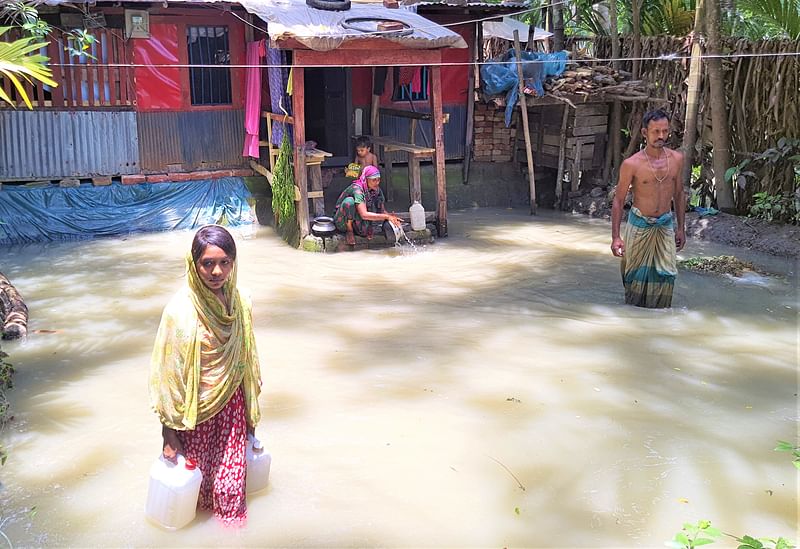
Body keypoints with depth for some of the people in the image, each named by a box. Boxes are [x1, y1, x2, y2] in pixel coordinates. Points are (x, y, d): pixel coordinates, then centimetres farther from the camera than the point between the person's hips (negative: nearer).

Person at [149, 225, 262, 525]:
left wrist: (251, 415, 12)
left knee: (230, 478, 9)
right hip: (195, 409, -3)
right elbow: (167, 372, -14)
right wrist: (169, 431, -12)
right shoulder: (181, 309, -20)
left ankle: (229, 513, 36)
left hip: (231, 403, 3)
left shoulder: (240, 304, -6)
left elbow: (247, 360, 6)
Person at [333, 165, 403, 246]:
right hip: (342, 222, -5)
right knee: (349, 201, -36)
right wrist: (387, 217, -43)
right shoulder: (357, 189, -29)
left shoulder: (377, 190, -7)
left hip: (356, 221, 5)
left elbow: (382, 211, -4)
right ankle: (349, 231, -16)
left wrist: (392, 217, -27)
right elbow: (364, 215, -40)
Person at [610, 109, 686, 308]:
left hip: (666, 225, 3)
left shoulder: (676, 159, -2)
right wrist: (615, 237, -13)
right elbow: (619, 200, -8)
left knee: (666, 274, 0)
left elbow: (679, 193, 11)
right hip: (640, 225, -3)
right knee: (637, 273, 7)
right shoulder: (632, 164, -14)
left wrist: (680, 228, 11)